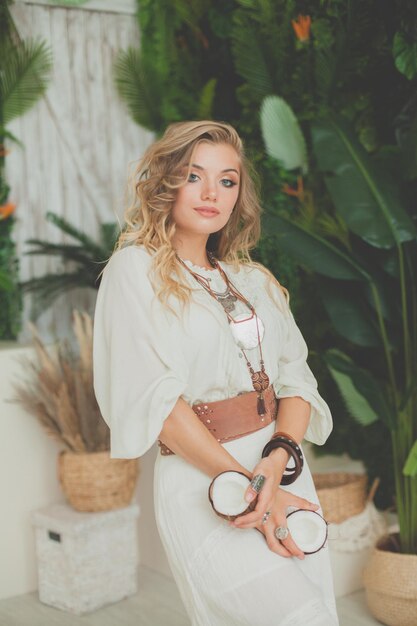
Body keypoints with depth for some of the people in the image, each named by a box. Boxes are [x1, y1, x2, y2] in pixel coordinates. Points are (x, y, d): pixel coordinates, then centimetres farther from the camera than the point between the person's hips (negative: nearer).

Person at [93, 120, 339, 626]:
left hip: (285, 473, 6)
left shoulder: (253, 280, 14)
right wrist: (244, 482, -16)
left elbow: (296, 378, 5)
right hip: (200, 482, -6)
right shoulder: (136, 269, -3)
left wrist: (278, 460, -15)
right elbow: (157, 395, -12)